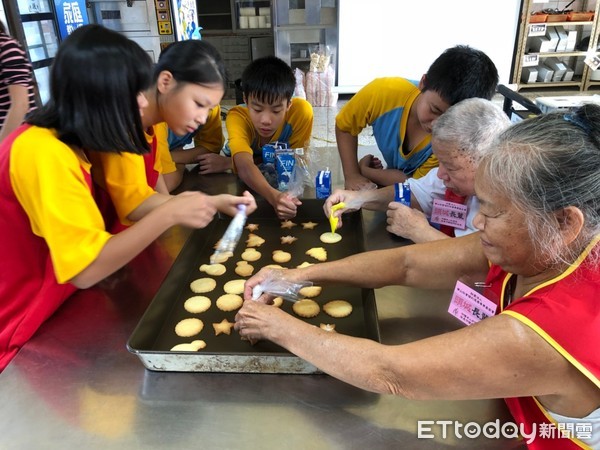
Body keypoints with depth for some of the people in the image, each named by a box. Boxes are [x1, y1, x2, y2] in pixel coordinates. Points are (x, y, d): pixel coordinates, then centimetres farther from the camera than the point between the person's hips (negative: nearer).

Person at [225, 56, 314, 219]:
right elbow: (244, 167, -50)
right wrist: (273, 196, -72)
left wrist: (226, 163, -25)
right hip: (241, 181, -4)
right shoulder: (237, 116, -35)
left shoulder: (301, 111, -32)